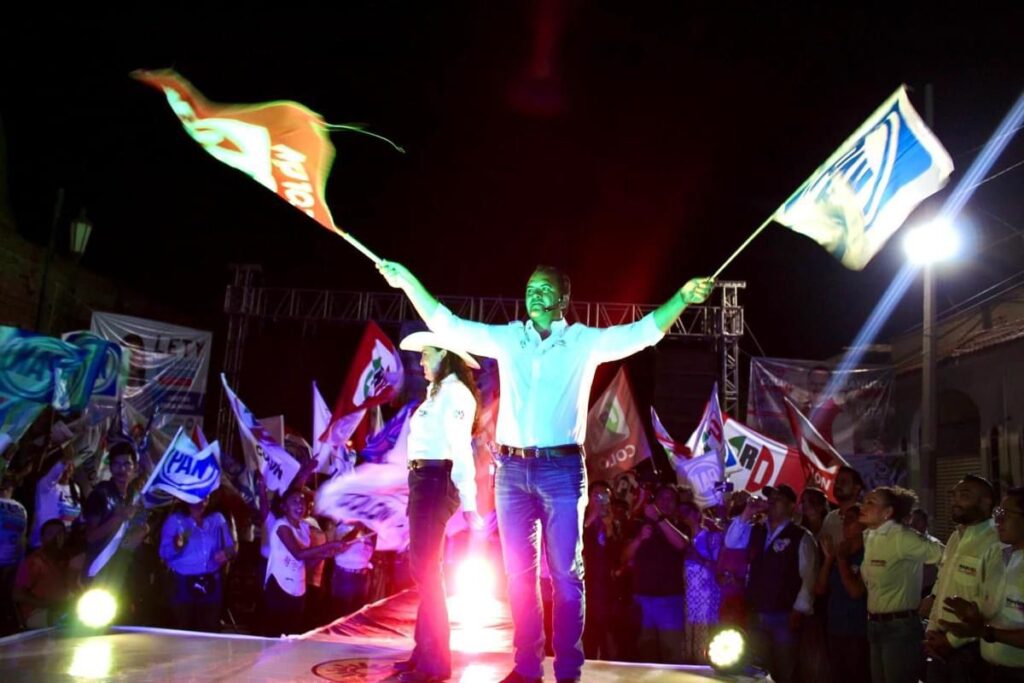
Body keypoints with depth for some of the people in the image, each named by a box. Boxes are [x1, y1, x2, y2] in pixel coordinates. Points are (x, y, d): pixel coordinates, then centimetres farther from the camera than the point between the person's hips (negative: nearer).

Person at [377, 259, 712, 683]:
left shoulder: (584, 342, 4)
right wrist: (408, 282, 7)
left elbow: (642, 332, -5)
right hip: (512, 470, 3)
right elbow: (447, 326, 12)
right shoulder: (507, 339, 11)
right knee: (519, 573, 9)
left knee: (565, 574, 1)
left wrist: (682, 298, -18)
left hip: (561, 469, -3)